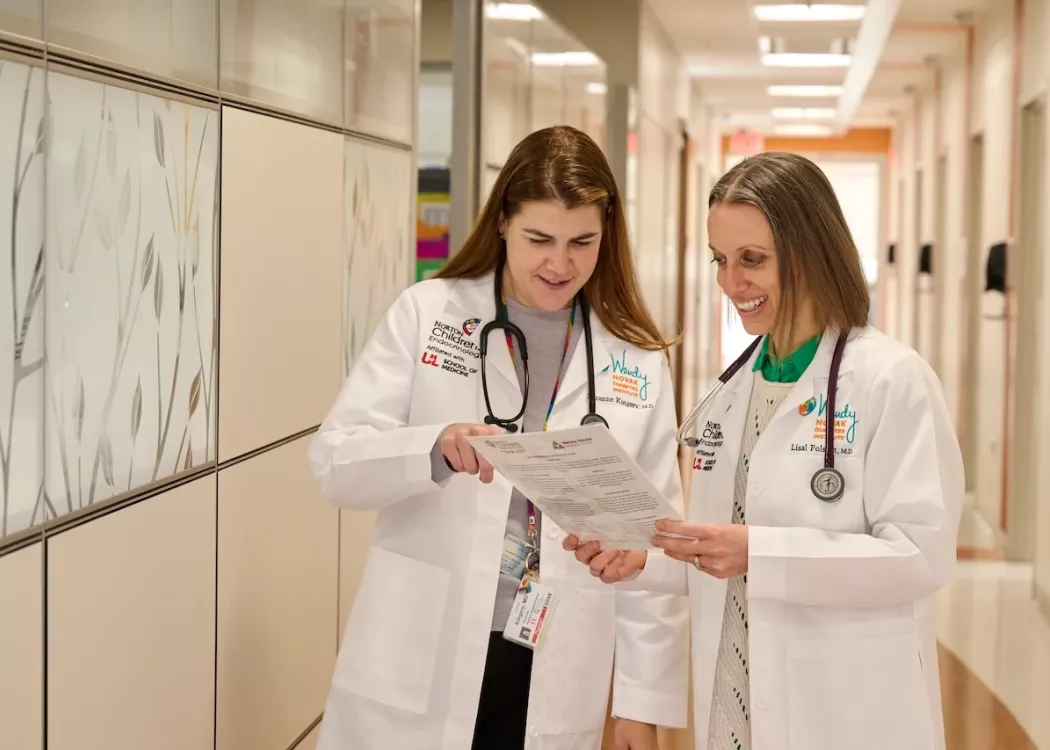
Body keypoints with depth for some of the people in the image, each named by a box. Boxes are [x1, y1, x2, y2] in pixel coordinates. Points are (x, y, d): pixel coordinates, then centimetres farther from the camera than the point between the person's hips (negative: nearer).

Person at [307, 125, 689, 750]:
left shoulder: (638, 361, 2)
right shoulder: (426, 313, -2)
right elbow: (334, 460, -7)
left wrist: (645, 697, 3)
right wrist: (436, 447, -26)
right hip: (417, 669, -1)